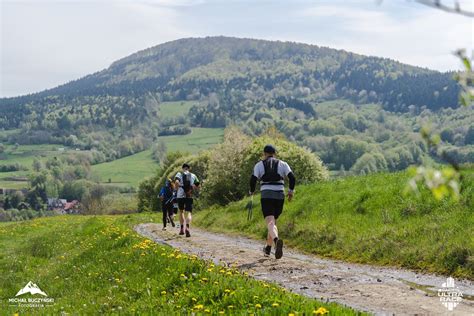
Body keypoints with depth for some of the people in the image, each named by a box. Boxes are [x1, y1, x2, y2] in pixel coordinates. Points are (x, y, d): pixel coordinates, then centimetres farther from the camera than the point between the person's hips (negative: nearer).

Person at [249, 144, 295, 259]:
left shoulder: (259, 165, 6)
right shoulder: (282, 164, 9)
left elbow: (253, 179, -6)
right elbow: (292, 177, -4)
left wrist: (252, 191, 12)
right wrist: (291, 191, 9)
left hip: (266, 196, -3)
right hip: (280, 196, 3)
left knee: (270, 223, -13)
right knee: (273, 221, 20)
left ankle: (277, 240, -43)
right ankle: (268, 248, 29)